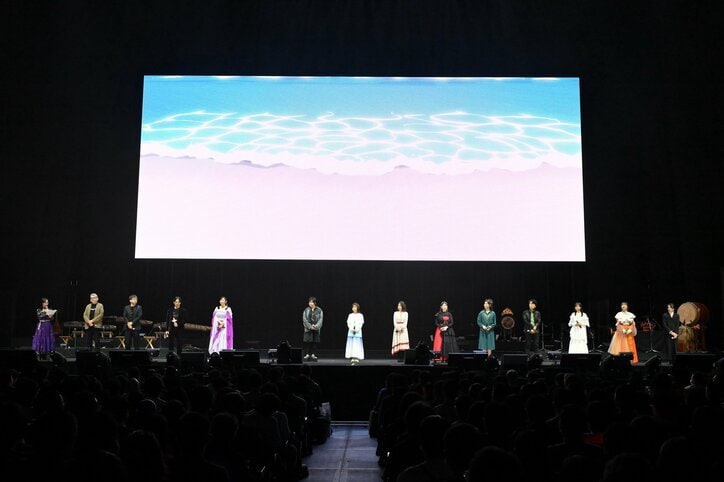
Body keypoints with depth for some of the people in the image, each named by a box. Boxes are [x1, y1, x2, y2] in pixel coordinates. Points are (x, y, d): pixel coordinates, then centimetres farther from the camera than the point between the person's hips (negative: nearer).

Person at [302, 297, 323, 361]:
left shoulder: (319, 310, 2)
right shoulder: (306, 310, 3)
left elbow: (320, 319, -4)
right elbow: (304, 319, -3)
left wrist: (316, 326, -18)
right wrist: (310, 326, -15)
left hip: (316, 329, 0)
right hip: (308, 329, 0)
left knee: (315, 342, 1)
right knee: (308, 341, -4)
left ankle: (312, 354, 10)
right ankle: (308, 354, 5)